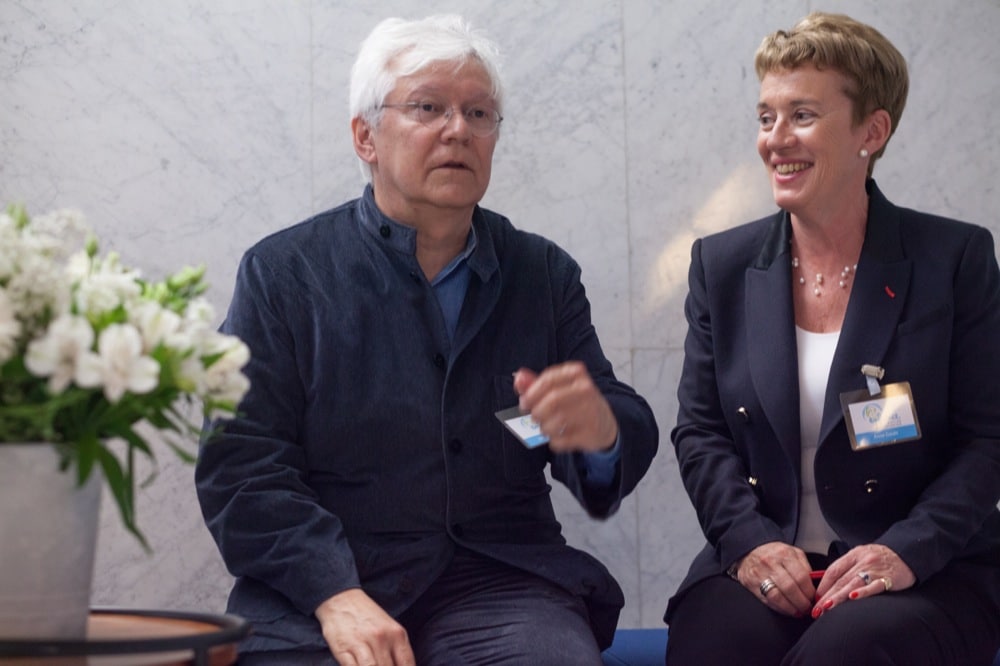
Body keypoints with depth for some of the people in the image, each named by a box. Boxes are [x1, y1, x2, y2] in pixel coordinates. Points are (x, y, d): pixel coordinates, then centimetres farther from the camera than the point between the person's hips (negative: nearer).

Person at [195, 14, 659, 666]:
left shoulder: (545, 274, 13)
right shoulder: (282, 271, 5)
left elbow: (633, 436, 9)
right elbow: (241, 467, -3)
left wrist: (601, 430, -16)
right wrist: (337, 596, -18)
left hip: (502, 585, 2)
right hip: (314, 591, -1)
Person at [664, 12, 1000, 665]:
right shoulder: (722, 266, 10)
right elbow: (699, 432, 7)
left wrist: (908, 550, -17)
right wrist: (749, 539, -11)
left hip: (925, 571, -1)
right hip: (761, 561, 2)